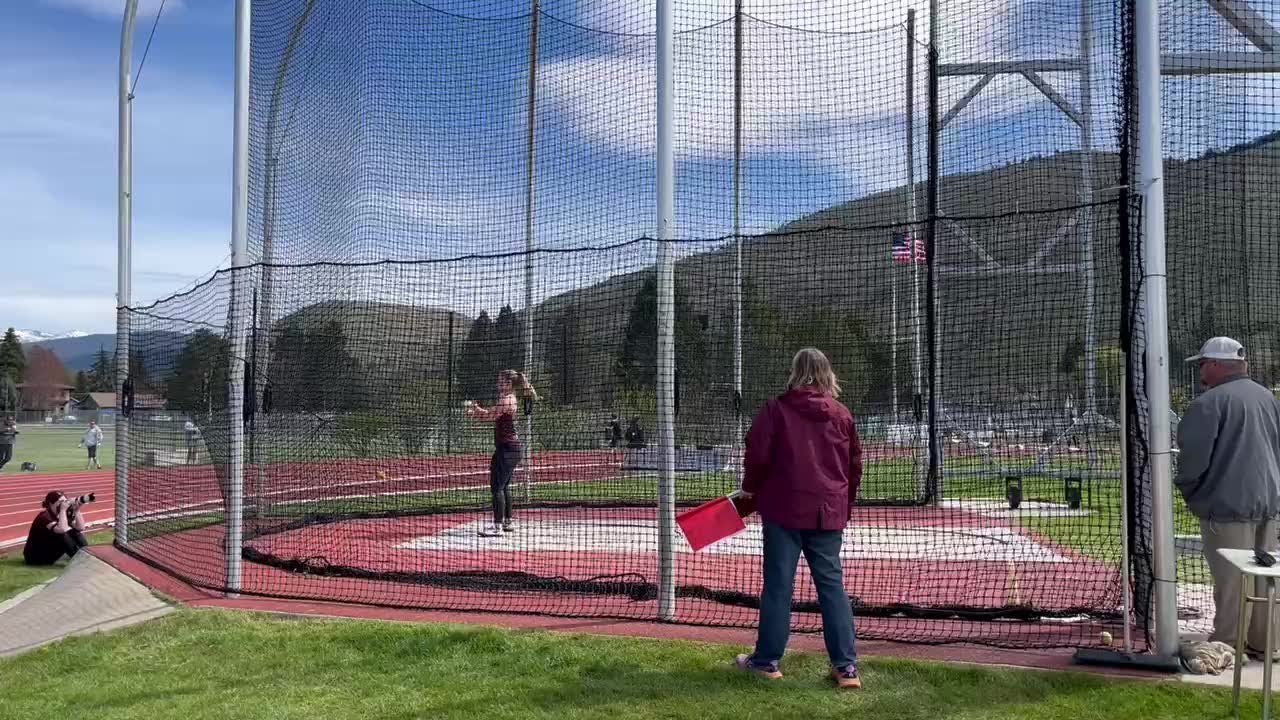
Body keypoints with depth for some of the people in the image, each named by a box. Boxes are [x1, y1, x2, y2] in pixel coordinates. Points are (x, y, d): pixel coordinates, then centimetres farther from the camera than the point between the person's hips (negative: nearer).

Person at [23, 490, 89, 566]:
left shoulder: (61, 515, 3)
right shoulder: (44, 516, -21)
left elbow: (80, 528, -6)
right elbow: (62, 529, -40)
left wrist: (76, 511, -15)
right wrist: (63, 510, -33)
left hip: (49, 554, 8)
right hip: (35, 555, -8)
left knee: (74, 532, -5)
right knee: (62, 534, -27)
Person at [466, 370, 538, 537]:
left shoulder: (506, 401, -16)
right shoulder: (507, 399, 16)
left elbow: (488, 416, -14)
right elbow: (490, 415, 15)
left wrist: (473, 409, 0)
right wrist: (475, 408, 2)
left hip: (506, 449, -11)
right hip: (511, 448, 11)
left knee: (496, 487, -8)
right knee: (504, 486, 18)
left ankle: (498, 526, -7)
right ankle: (507, 522, 25)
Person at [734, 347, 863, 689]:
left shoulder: (776, 409, -6)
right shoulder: (842, 415, 6)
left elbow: (757, 454, -7)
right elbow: (855, 466, 11)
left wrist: (750, 489, 10)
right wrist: (844, 504, 23)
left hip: (784, 509, -3)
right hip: (829, 513, 3)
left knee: (778, 584, 5)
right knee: (832, 585, 7)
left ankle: (766, 660, 12)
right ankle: (847, 666, 6)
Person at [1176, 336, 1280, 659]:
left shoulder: (1210, 402, -15)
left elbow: (1194, 455, -18)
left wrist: (1186, 487, 0)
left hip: (1227, 505, -7)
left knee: (1231, 579, 0)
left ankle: (1227, 646, 7)